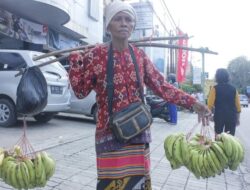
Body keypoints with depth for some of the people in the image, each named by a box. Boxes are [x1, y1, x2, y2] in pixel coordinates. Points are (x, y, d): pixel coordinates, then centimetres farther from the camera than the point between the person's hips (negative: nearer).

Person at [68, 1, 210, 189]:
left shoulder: (139, 55, 3)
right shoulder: (96, 54, -6)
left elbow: (161, 86, 3)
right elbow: (80, 91, -3)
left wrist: (192, 103, -1)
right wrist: (75, 60, -13)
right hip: (110, 131, -3)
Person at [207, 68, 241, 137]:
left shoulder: (215, 88, -5)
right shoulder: (233, 89, 6)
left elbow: (210, 103, -12)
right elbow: (238, 104, 7)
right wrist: (237, 118, 16)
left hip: (219, 115, -3)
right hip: (232, 116, 3)